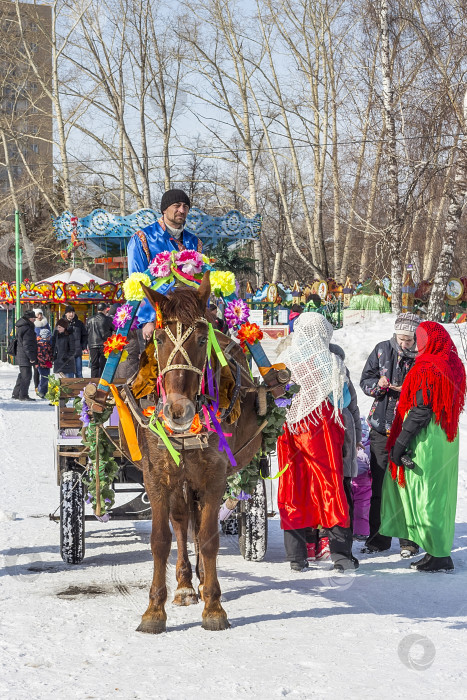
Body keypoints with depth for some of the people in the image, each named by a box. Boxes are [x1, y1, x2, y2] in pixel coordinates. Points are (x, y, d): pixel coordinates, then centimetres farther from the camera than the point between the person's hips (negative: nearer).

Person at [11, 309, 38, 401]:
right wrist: (32, 357, -19)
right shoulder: (27, 329, -17)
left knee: (23, 375, 18)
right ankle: (23, 395, -5)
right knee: (26, 376, -7)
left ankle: (16, 394, 23)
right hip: (25, 356, -10)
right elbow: (27, 345, -21)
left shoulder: (21, 327, 15)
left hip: (21, 355, 10)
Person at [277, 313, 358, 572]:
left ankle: (296, 558, 8)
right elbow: (344, 400, 1)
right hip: (322, 433, -3)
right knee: (330, 486, 5)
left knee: (294, 488, 7)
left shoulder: (284, 361, -1)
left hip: (290, 431, 3)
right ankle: (341, 555, 6)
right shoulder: (331, 363, -8)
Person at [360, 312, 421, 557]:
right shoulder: (382, 350, 5)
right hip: (381, 428, 3)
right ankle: (377, 538, 18)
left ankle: (409, 540, 8)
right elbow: (365, 379, 11)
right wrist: (378, 385, -10)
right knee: (378, 484, 8)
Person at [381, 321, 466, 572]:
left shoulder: (427, 369, -17)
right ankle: (440, 550, 19)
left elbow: (420, 411, -21)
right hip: (447, 441, 9)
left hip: (426, 442, -9)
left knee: (426, 497, -3)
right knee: (439, 493, 14)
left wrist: (399, 445, -16)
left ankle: (439, 555, 0)